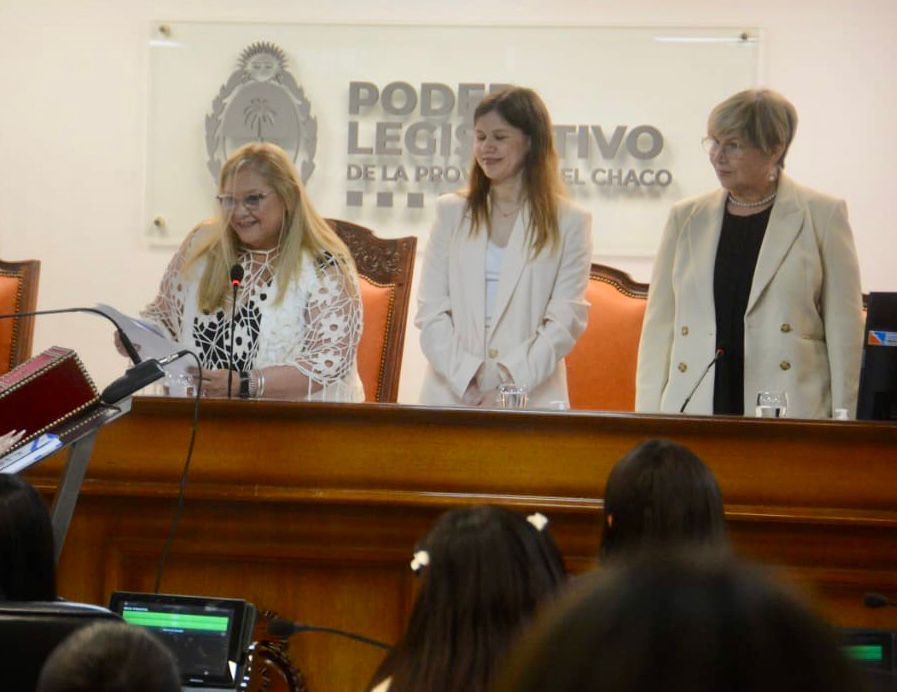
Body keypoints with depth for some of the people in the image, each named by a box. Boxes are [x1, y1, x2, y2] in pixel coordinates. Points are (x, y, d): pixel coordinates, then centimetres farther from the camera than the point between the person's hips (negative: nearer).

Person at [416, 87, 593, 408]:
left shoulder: (570, 223, 5)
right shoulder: (452, 213, 12)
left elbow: (566, 321, -1)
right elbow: (430, 312, 6)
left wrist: (509, 383, -12)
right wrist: (466, 378, -8)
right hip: (452, 395, 2)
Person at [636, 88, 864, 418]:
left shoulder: (821, 216, 4)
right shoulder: (686, 218, 14)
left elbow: (844, 330, 2)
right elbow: (659, 326, 13)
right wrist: (647, 420, 6)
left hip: (791, 416, -3)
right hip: (692, 416, 3)